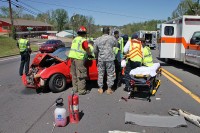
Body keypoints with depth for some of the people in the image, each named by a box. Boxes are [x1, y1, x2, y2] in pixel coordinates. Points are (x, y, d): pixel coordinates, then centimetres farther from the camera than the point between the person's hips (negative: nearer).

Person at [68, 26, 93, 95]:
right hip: (79, 59, -8)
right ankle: (82, 90, 3)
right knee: (81, 75, -1)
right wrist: (90, 54, 19)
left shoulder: (74, 39, 16)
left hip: (72, 57, 8)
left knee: (74, 74, 16)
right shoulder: (84, 41, -7)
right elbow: (88, 51, -4)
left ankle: (75, 88, 25)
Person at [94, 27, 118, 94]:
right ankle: (109, 89, 12)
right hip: (110, 59, -2)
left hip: (101, 59, 2)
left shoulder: (97, 39, 4)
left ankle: (100, 89, 18)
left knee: (100, 74, 12)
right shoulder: (112, 38, -2)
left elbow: (95, 51, 7)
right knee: (110, 74, 8)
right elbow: (116, 45, 11)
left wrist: (97, 57, 21)